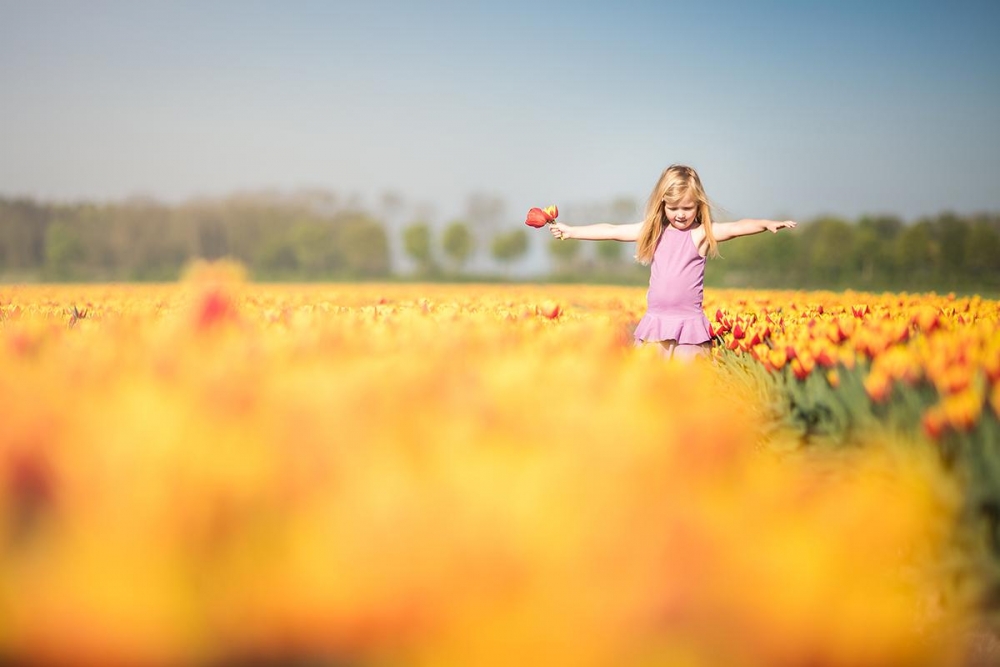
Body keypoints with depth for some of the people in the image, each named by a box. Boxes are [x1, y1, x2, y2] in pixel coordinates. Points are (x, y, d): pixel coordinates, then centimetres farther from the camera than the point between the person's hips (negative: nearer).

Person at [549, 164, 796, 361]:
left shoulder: (702, 233, -3)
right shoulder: (654, 231, 10)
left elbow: (735, 228, -17)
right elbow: (612, 231, 15)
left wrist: (766, 224, -34)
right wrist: (571, 231, 18)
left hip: (689, 322, -4)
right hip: (655, 322, 4)